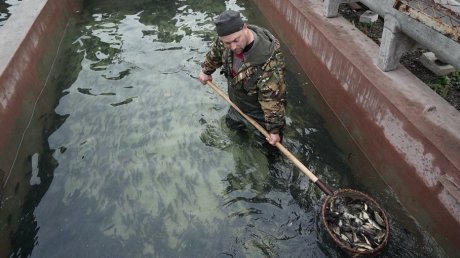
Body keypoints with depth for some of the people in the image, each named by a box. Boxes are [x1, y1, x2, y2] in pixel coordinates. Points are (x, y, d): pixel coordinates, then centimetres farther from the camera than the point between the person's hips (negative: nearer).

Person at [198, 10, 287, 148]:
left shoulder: (269, 61, -45)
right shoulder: (225, 40, -22)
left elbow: (273, 99, -37)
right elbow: (214, 53, 3)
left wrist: (275, 129, -27)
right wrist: (206, 71, 20)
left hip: (260, 111, -6)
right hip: (237, 103, 6)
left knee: (270, 141, 18)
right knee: (233, 124, 33)